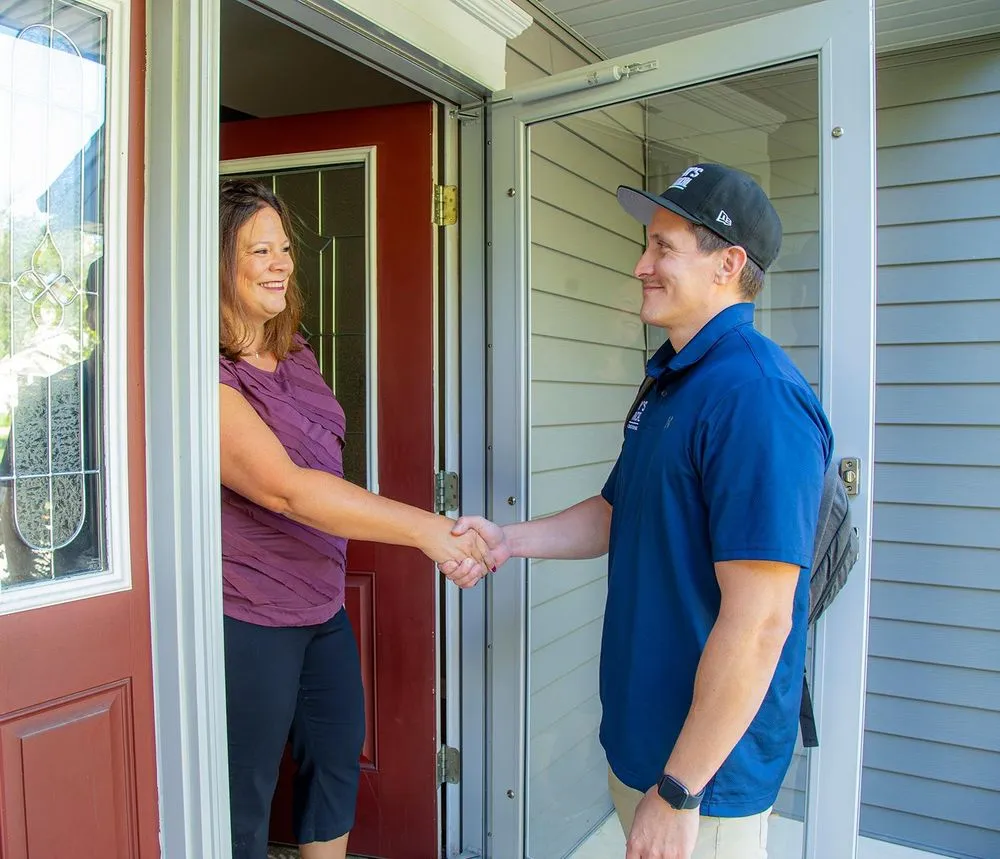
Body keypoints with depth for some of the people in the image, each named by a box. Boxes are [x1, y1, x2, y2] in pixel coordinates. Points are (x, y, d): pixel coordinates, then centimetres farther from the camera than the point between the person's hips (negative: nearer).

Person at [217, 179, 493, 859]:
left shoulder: (296, 357, 7)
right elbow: (285, 488, -30)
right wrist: (421, 528, -32)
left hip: (323, 606, 8)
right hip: (248, 620, -8)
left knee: (338, 762, 22)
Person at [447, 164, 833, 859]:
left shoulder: (756, 396, -25)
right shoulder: (670, 378, 8)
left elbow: (759, 623, -28)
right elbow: (616, 514, 17)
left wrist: (678, 792, -22)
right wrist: (507, 540, 4)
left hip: (705, 766, -9)